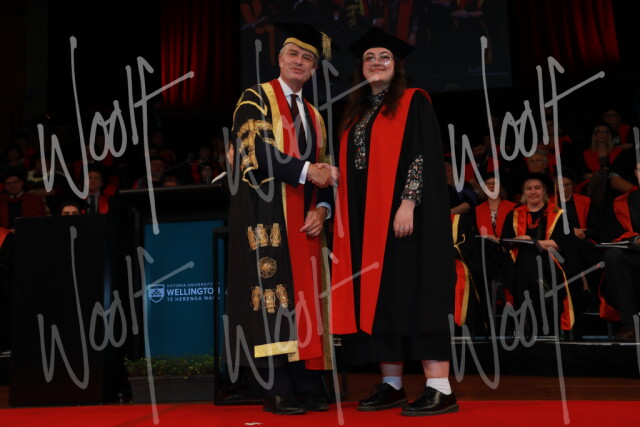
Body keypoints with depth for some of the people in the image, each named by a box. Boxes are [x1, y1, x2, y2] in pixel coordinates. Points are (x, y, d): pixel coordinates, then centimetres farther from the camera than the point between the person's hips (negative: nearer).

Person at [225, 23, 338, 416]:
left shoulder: (314, 117, 20)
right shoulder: (256, 99, 3)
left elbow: (324, 173, 15)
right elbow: (258, 151, -13)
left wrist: (321, 208, -3)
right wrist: (306, 171, -18)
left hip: (305, 222, 6)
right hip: (267, 217, -6)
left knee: (304, 301, 3)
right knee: (273, 298, -9)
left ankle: (307, 387, 7)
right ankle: (277, 391, -5)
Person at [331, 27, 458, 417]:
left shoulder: (414, 102, 1)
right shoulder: (357, 113, 19)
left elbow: (425, 157, -10)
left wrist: (408, 203, -21)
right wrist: (346, 219, 9)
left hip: (402, 214, -7)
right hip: (366, 219, 7)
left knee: (413, 295, -10)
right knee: (379, 297, 5)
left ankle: (441, 388, -8)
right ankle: (392, 384, 11)